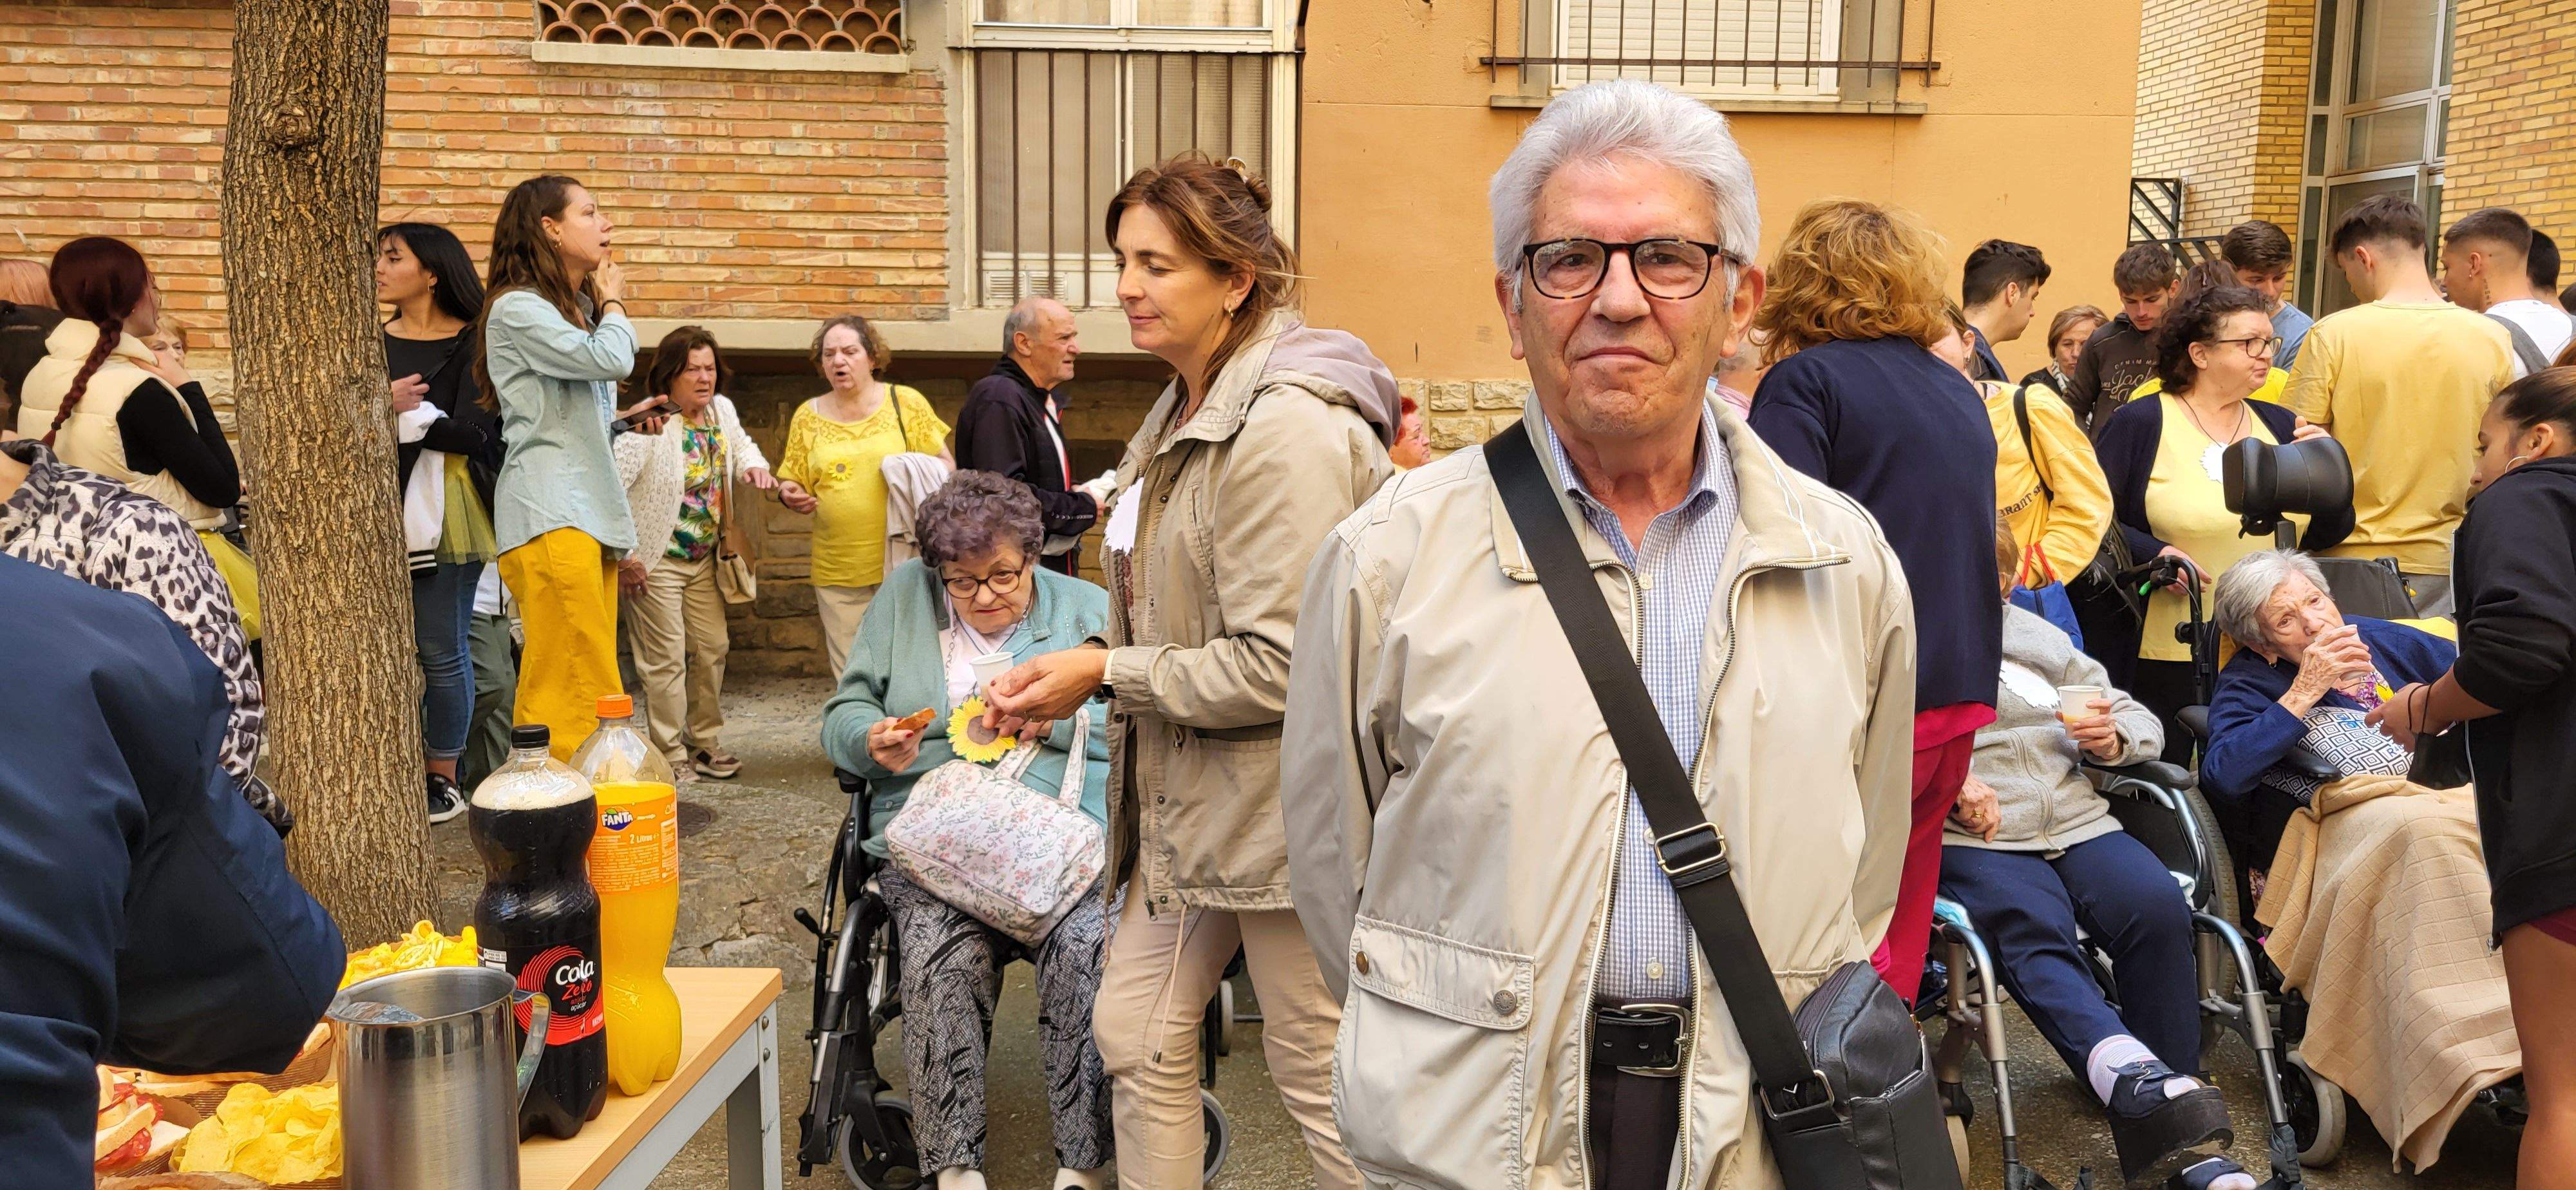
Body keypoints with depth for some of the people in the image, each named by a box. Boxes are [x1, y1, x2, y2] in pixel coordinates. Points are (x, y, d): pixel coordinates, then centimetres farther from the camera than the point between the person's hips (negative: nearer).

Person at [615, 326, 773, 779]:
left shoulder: (721, 410, 2)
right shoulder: (650, 424, -22)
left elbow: (740, 445, 25)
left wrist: (754, 466, 0)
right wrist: (623, 556, -23)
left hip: (704, 556, 8)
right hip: (655, 561, -7)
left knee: (712, 648, 13)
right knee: (666, 658, -2)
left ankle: (706, 743, 28)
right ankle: (670, 756, 9)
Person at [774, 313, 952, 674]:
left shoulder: (906, 402, 3)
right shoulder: (808, 416, 8)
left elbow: (944, 464, 5)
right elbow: (794, 483, 13)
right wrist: (790, 494, -9)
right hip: (838, 573, 2)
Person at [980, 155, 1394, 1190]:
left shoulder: (1287, 430, -21)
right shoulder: (1185, 410, 11)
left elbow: (1278, 664, -24)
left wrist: (1107, 674, -15)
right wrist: (1069, 676, 5)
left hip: (1281, 802, -9)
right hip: (1193, 797, 10)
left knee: (1318, 1077, 5)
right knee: (1137, 1037, 16)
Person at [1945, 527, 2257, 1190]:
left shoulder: (2041, 639, 29)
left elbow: (2143, 725, 29)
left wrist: (2114, 737, 6)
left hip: (2075, 820, 4)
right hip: (1967, 838, -4)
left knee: (2158, 907, -25)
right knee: (2034, 926, -35)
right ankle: (2133, 1077, -55)